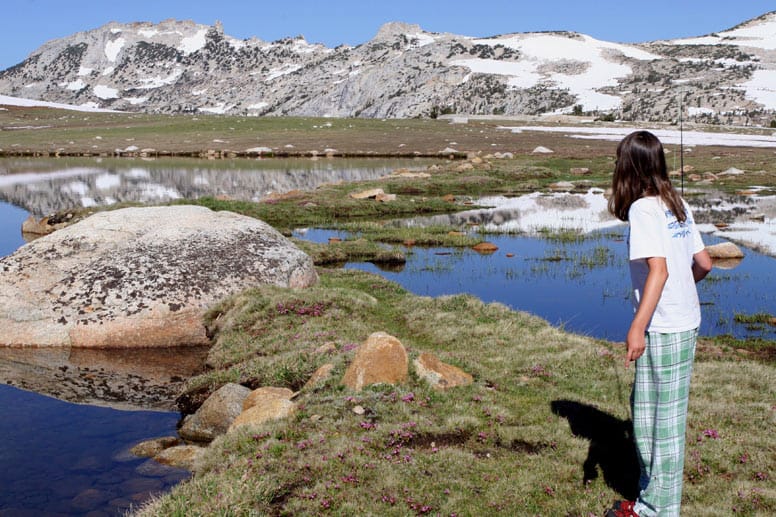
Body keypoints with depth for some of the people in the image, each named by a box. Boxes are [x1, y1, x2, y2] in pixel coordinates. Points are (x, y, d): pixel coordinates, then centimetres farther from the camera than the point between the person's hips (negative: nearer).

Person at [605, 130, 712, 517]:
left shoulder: (643, 209, -13)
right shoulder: (677, 205, 10)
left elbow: (658, 269, -23)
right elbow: (704, 264, 13)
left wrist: (638, 327, -27)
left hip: (662, 329, -8)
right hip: (686, 324, 9)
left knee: (661, 418, 1)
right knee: (645, 409, 18)